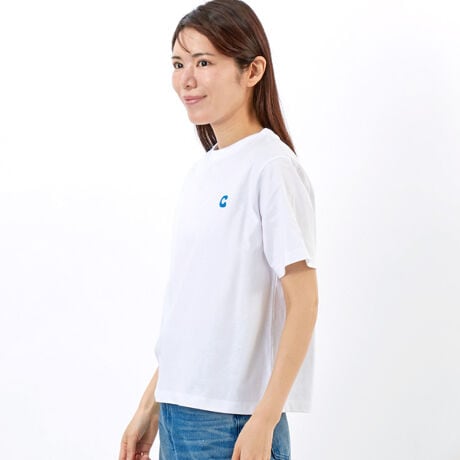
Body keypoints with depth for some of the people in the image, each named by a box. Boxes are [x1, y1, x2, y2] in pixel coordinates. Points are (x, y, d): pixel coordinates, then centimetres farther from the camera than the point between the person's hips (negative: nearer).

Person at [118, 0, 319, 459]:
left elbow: (303, 303, -13)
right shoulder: (203, 171, 10)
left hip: (234, 420, -7)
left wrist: (263, 422, -16)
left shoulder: (271, 167, -11)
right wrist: (150, 406, 14)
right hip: (179, 411, 7)